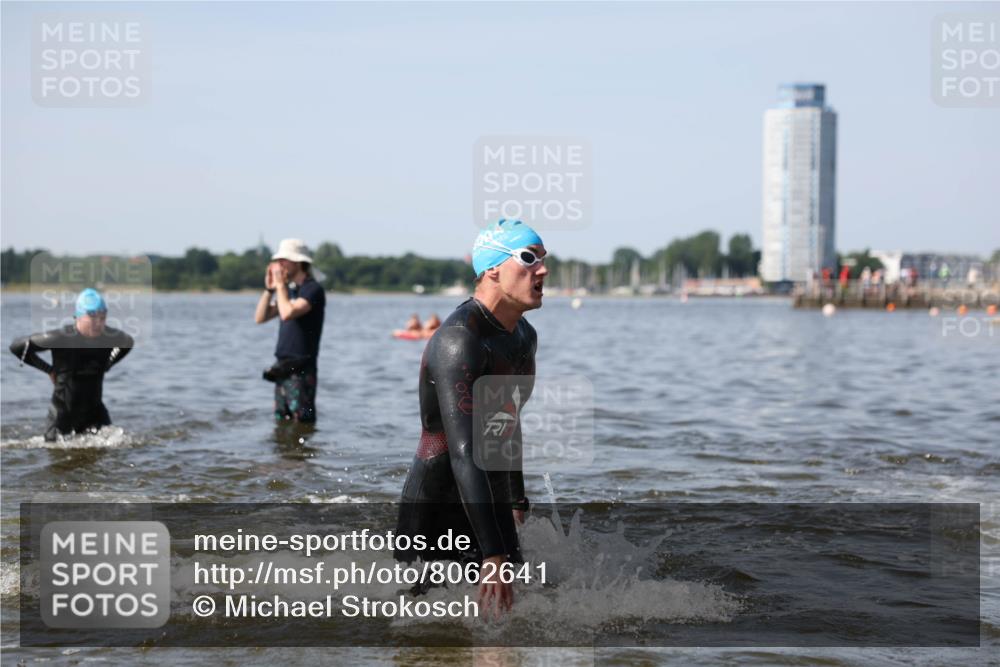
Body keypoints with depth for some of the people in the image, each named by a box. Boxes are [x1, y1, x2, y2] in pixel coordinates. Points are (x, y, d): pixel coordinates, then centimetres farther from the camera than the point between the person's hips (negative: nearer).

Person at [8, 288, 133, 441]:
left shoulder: (110, 337, -11)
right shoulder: (62, 338, -22)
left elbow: (128, 342, 14)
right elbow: (17, 347, -14)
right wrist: (48, 369, -10)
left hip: (94, 409, 2)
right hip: (63, 410, -2)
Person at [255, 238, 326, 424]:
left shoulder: (313, 289, -11)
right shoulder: (289, 289, 17)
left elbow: (288, 313, -26)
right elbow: (260, 318, 14)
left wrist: (280, 285, -13)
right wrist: (269, 289, 3)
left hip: (300, 370, -9)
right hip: (283, 367, 9)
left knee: (302, 423, -8)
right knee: (281, 422, 12)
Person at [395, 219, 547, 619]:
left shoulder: (524, 337, 8)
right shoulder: (459, 340, -23)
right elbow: (463, 453, -31)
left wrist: (517, 504, 30)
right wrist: (493, 555, -36)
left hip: (491, 507, 9)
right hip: (436, 515, -8)